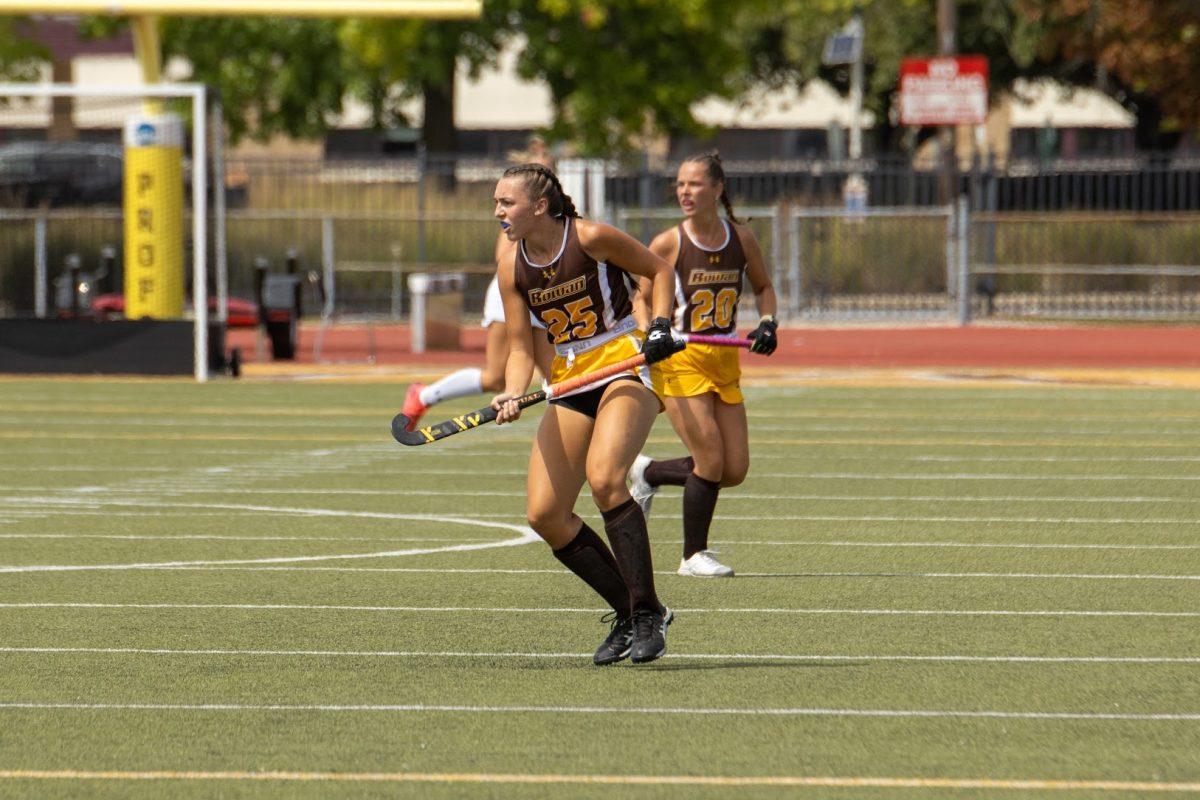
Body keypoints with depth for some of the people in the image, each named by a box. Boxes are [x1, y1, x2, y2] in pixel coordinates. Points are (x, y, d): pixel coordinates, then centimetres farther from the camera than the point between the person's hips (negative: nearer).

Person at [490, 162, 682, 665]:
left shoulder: (591, 239, -12)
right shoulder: (513, 269, 2)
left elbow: (659, 270, 2)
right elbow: (520, 347, 4)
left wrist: (660, 326, -10)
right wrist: (512, 396, -14)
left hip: (626, 366, -6)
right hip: (570, 382, 6)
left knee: (603, 478, -31)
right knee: (544, 515, -5)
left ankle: (647, 613, -21)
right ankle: (627, 612, 11)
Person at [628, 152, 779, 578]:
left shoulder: (741, 238, 2)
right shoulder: (668, 244, -9)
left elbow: (763, 287, 18)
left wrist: (767, 323, 0)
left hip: (725, 363, 5)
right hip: (681, 362, -5)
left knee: (735, 470, 3)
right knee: (711, 460, -13)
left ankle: (649, 473, 26)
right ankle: (694, 555, 4)